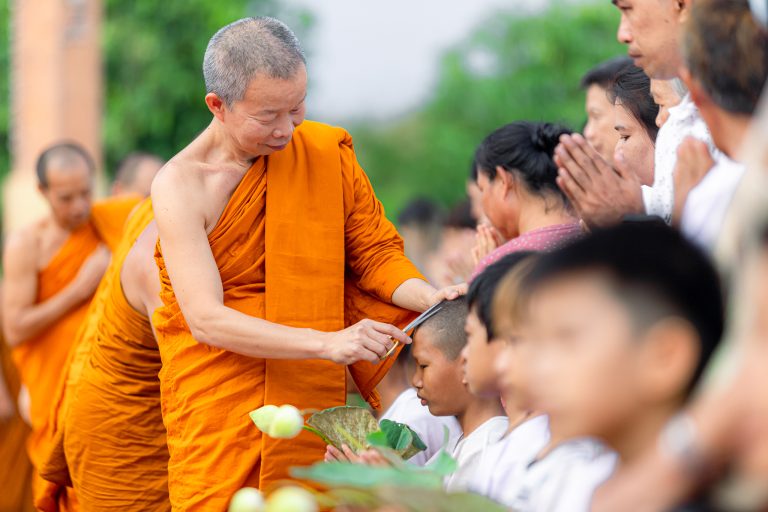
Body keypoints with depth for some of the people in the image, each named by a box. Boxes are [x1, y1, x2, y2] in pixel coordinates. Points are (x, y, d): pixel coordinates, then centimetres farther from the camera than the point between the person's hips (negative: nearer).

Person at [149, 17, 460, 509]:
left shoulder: (327, 152, 2)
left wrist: (431, 297, -12)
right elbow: (207, 319, -17)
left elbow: (374, 252, 9)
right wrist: (326, 343, -27)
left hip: (318, 404, 3)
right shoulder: (180, 186, -9)